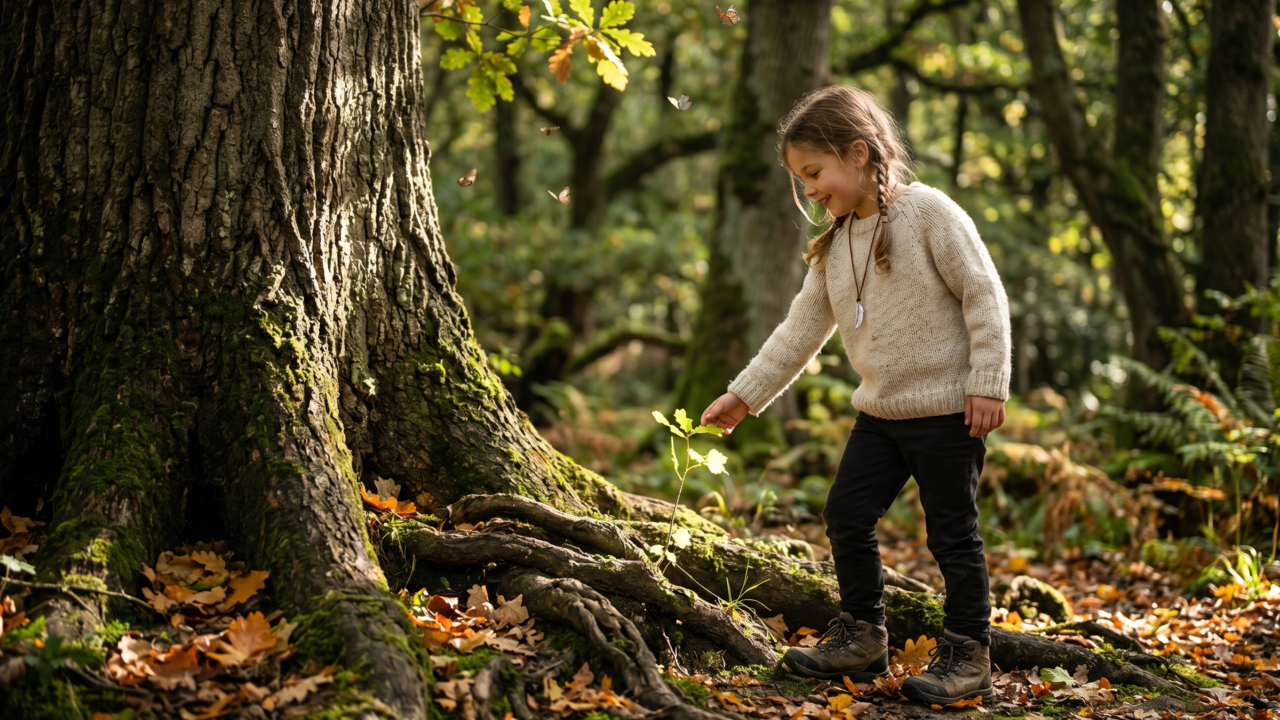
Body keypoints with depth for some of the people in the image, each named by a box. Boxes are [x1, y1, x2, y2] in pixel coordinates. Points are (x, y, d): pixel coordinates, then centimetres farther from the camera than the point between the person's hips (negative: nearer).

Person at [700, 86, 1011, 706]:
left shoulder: (928, 211, -11)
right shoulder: (834, 247, 10)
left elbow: (984, 294, -12)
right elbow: (801, 330, 15)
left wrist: (987, 384, -15)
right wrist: (745, 393, 12)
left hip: (946, 408, -7)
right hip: (880, 411, 7)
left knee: (952, 533, 0)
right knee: (847, 516, 7)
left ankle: (967, 655, 12)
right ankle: (862, 637, 22)